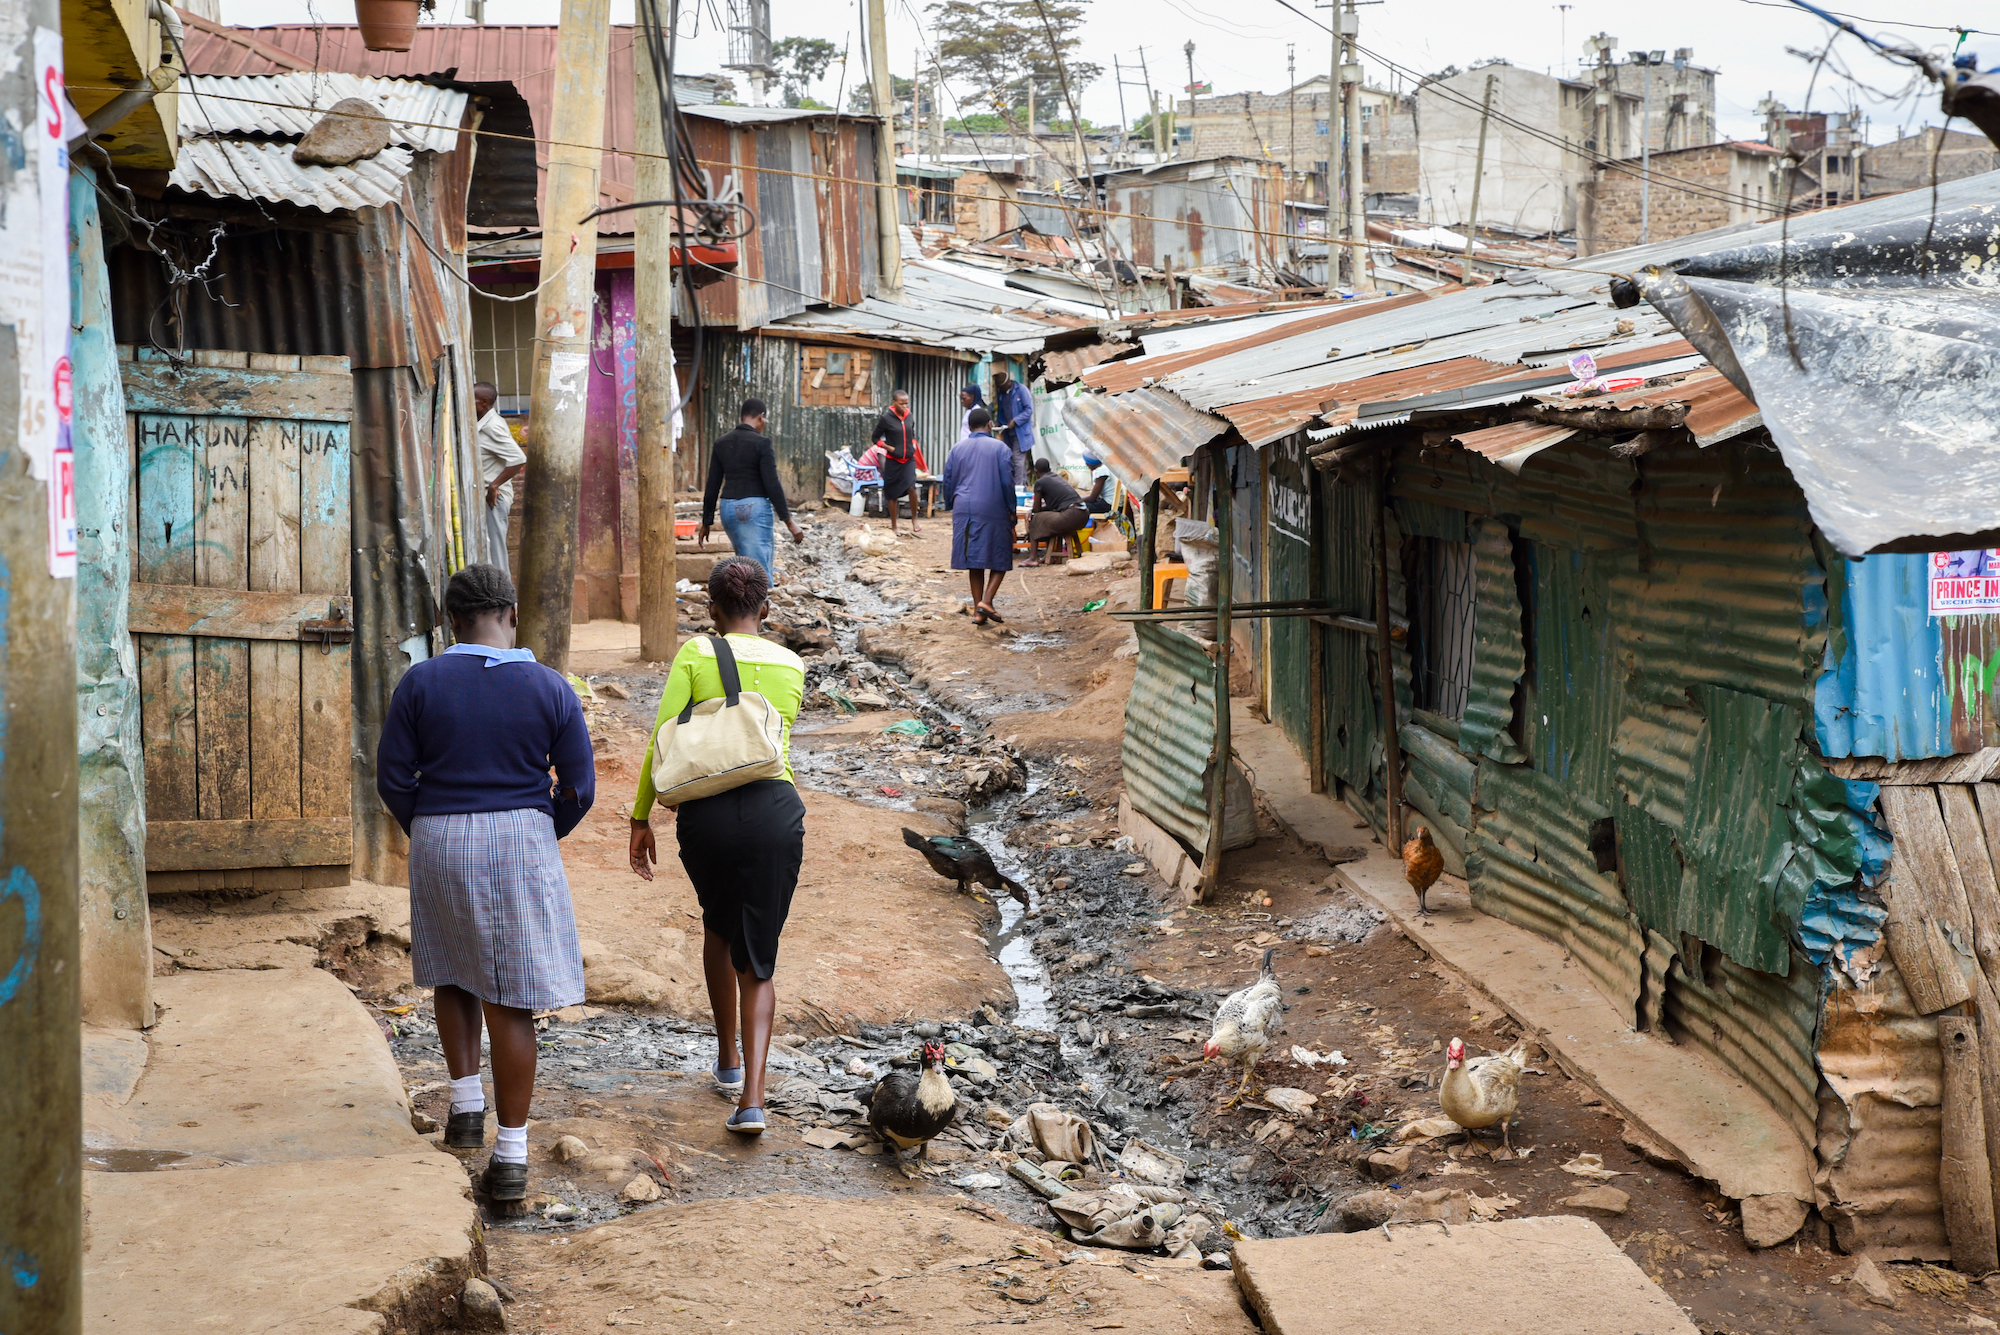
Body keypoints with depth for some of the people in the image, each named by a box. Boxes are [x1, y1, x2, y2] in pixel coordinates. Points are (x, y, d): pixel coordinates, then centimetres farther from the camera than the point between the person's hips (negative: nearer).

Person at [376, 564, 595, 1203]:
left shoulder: (419, 683, -4)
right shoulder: (550, 688, -4)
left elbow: (393, 779, -2)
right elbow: (579, 789, -2)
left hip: (438, 841, 1)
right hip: (521, 842, -1)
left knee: (450, 968, 27)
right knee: (512, 999, 2)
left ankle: (465, 1102, 21)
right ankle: (511, 1156, 2)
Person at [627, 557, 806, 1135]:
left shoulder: (695, 654, 2)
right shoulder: (791, 666, 11)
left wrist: (642, 817, 2)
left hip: (707, 814, 0)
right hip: (774, 809, 1)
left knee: (718, 927, 28)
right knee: (757, 960, 8)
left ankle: (728, 1059, 36)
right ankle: (751, 1095, -8)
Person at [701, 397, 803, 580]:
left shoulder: (722, 443, 9)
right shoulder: (761, 443, -9)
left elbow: (712, 486, 11)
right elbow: (772, 485, -14)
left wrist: (706, 522, 18)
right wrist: (789, 521, -11)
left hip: (729, 509, 7)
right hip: (755, 508, -7)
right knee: (760, 572, -7)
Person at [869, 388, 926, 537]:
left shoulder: (908, 416, 3)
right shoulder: (886, 418, -10)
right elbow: (875, 439, -2)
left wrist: (914, 444, 4)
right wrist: (890, 448, -12)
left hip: (909, 459, 2)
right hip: (893, 461, -2)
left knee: (911, 486, -21)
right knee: (892, 494, 7)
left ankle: (914, 519, -3)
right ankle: (893, 527, 19)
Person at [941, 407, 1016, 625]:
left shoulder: (957, 449, 8)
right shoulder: (1000, 448, -2)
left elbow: (948, 482, 10)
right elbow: (1007, 482, -6)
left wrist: (951, 507, 21)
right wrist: (1011, 511, 2)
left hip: (965, 510, 4)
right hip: (993, 510, -4)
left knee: (975, 561, 9)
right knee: (1000, 559, 7)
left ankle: (978, 611, 8)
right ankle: (986, 601, -11)